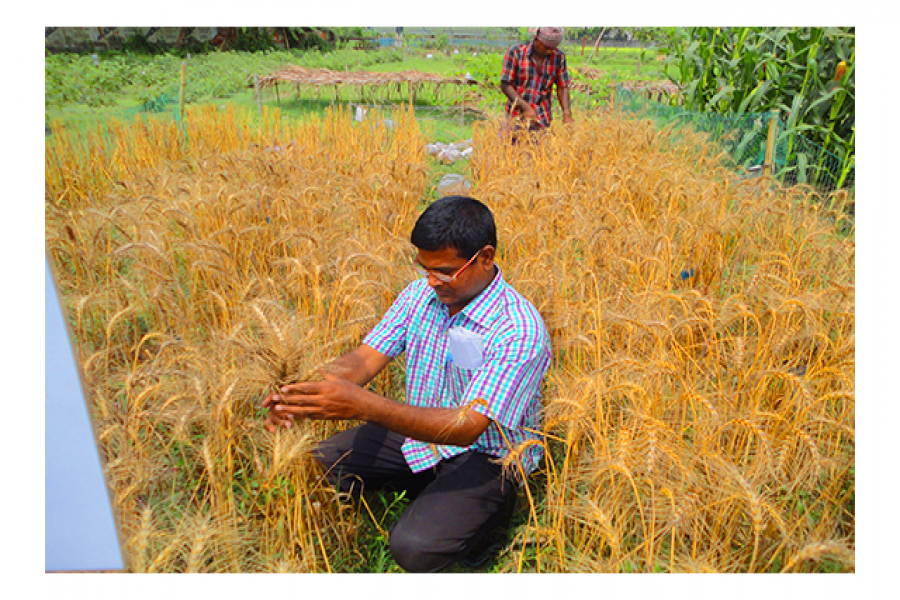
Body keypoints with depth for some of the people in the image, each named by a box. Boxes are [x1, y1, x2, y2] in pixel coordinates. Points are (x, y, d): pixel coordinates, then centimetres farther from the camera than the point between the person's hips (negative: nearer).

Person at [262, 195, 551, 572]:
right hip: (419, 432, 7)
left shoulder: (520, 331, -27)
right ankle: (432, 498, 9)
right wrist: (308, 392, -33)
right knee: (316, 466, -4)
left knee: (413, 547, -27)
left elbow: (467, 427, -33)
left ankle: (488, 517, 5)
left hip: (487, 454, -6)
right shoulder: (421, 294, -5)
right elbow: (367, 357, -10)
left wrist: (364, 405, -44)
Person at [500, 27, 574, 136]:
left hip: (543, 119, 2)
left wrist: (567, 114, -8)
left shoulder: (558, 57, 2)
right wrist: (526, 107, -18)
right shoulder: (515, 53, -7)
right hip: (518, 113, -2)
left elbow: (562, 87, 7)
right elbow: (505, 85, -8)